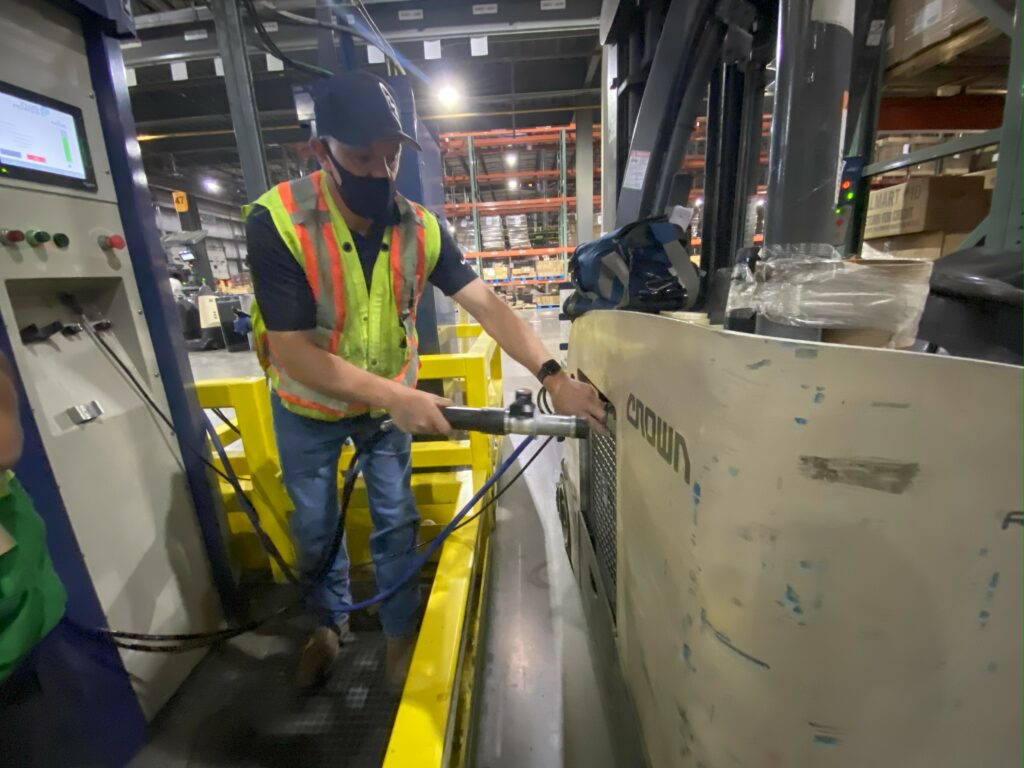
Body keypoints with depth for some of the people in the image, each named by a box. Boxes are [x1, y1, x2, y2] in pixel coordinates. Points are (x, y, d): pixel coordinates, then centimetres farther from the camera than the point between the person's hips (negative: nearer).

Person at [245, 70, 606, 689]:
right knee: (314, 528, 19)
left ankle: (400, 631, 37)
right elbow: (292, 352, -29)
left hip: (389, 401, 1)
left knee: (395, 522, 11)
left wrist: (555, 378, -35)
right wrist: (399, 397, -37)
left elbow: (488, 305, -22)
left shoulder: (420, 228, -17)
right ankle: (331, 622, 49)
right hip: (307, 408, 0)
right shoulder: (278, 222, -26)